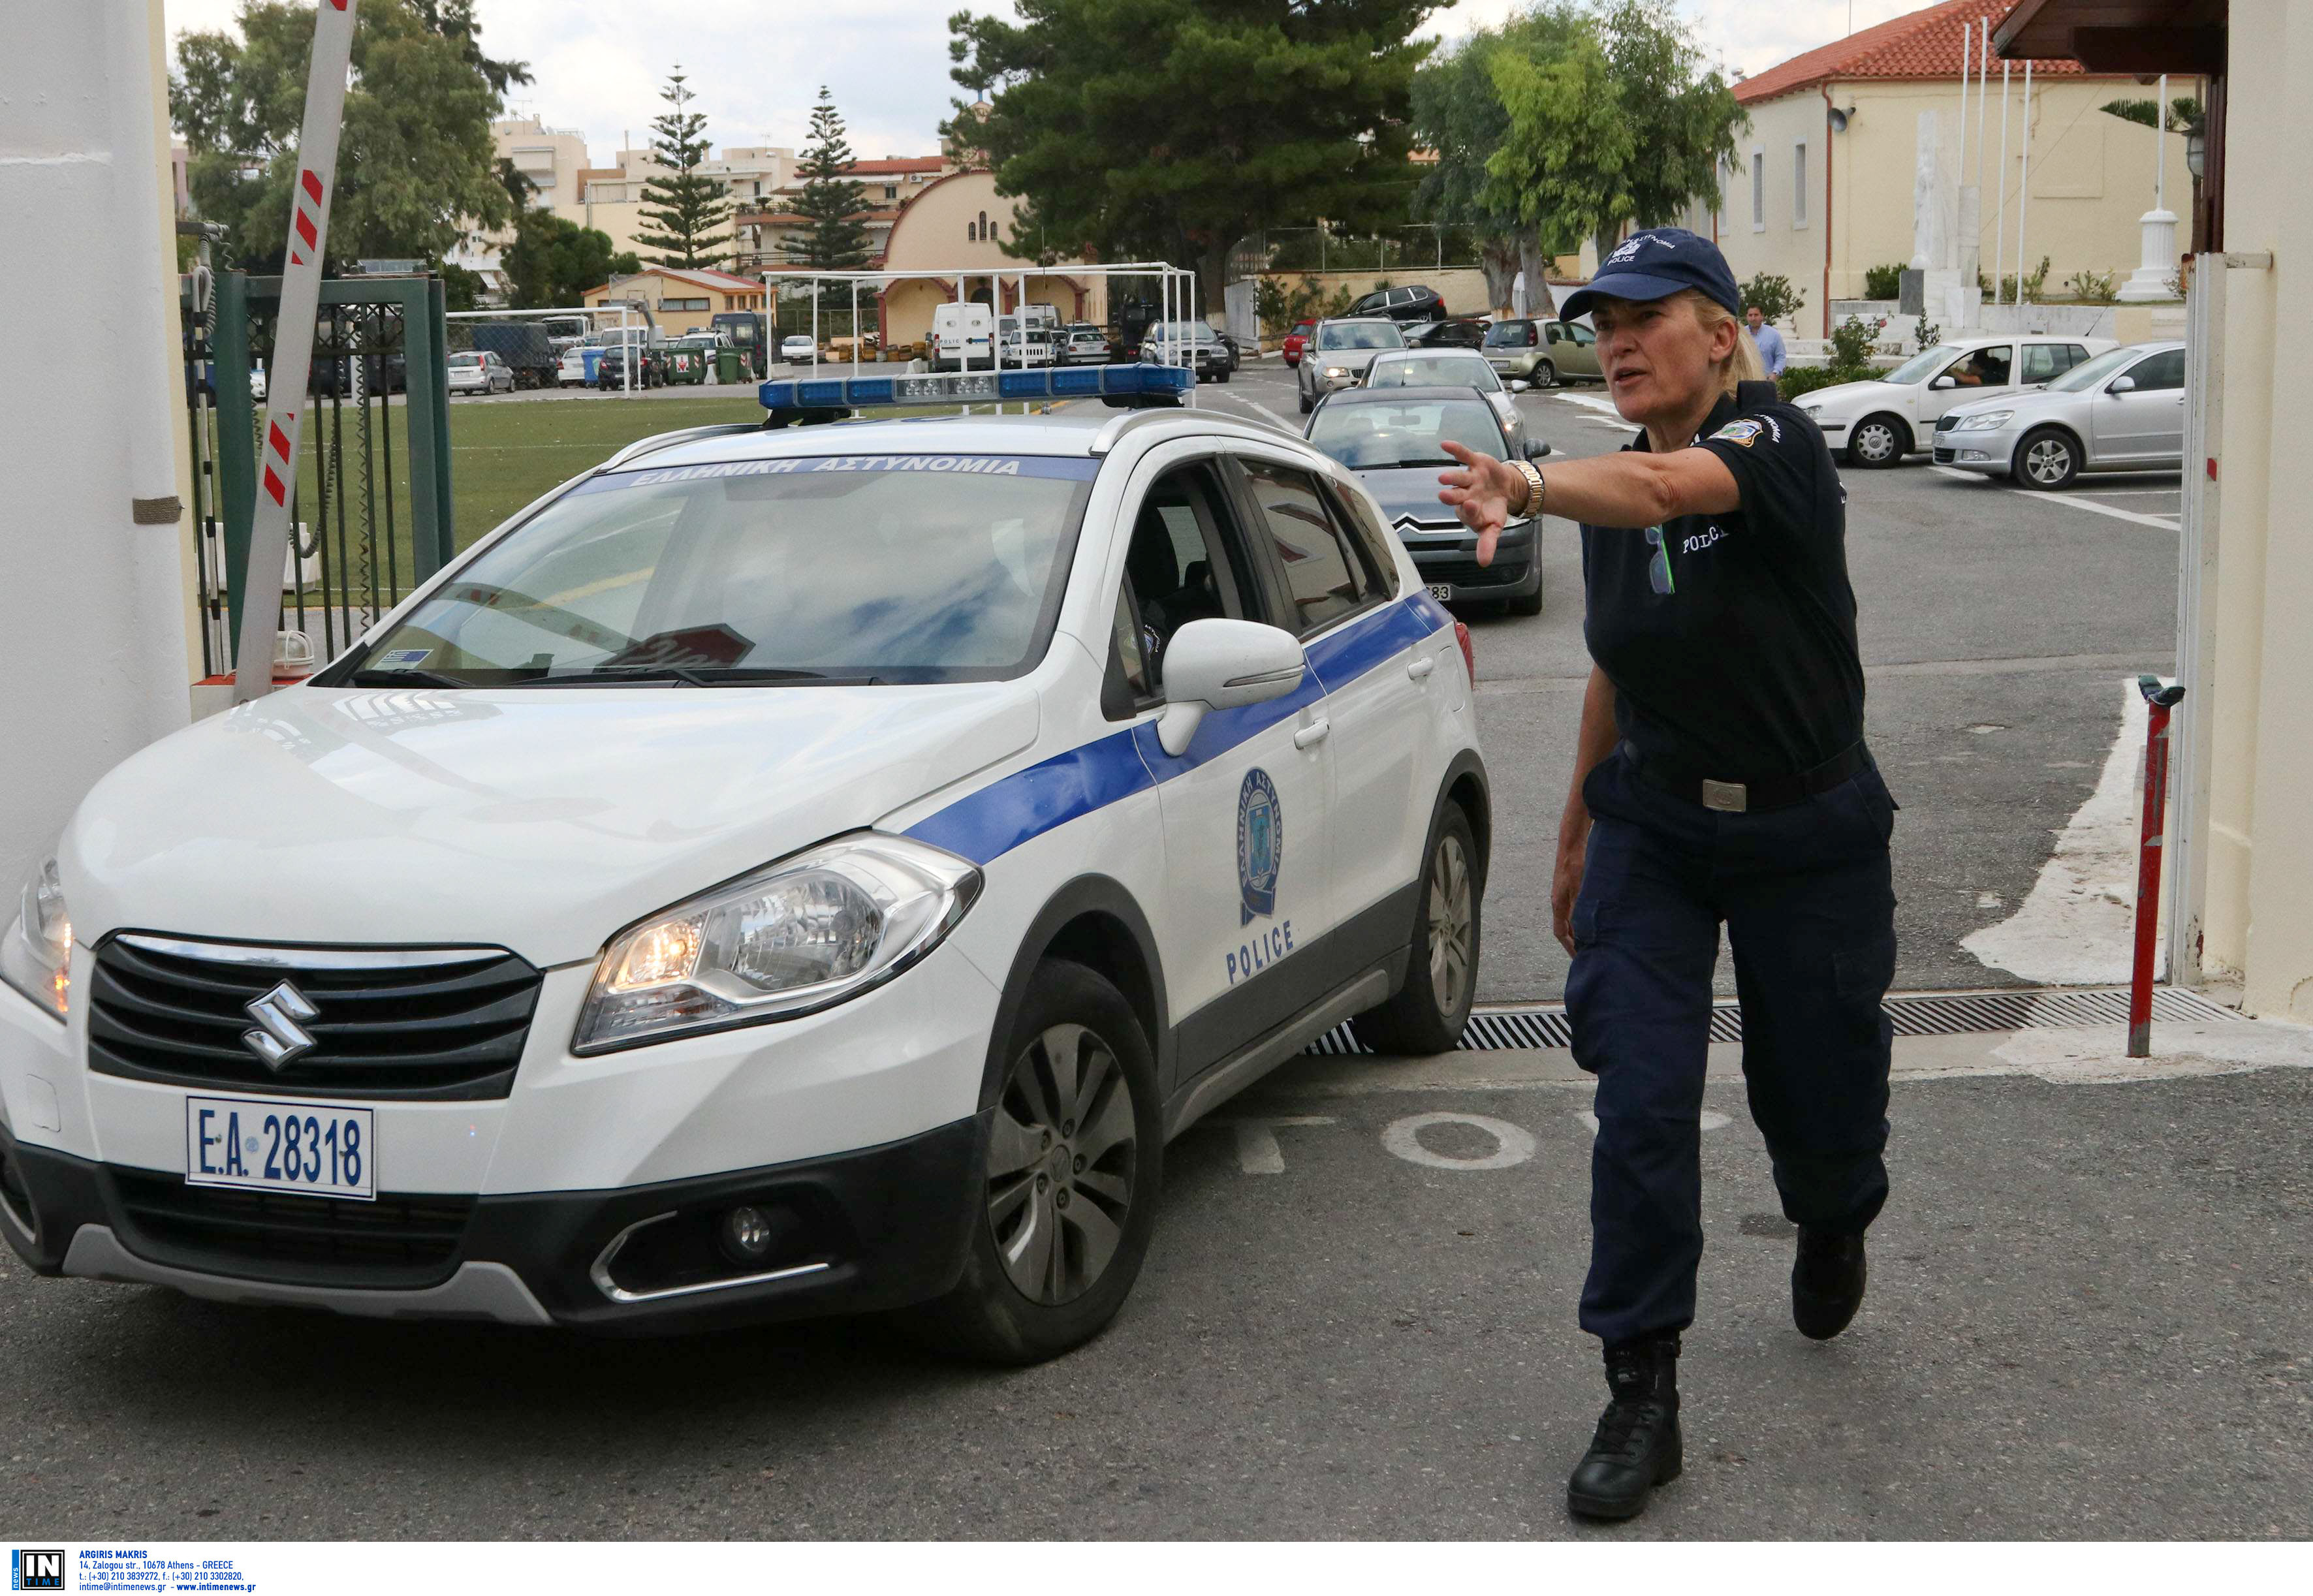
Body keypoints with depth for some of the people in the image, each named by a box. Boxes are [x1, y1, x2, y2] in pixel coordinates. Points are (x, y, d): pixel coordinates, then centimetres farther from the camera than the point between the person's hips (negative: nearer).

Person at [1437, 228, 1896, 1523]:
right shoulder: (1614, 497, 2)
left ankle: (1835, 1225, 49)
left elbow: (1662, 487, -42)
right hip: (1654, 828, 4)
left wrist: (1531, 485, -60)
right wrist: (1576, 832, 17)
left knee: (1816, 1093, 11)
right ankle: (1642, 1395, 0)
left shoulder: (1775, 441, -18)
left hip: (1810, 835, -4)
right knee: (1642, 1099, -9)